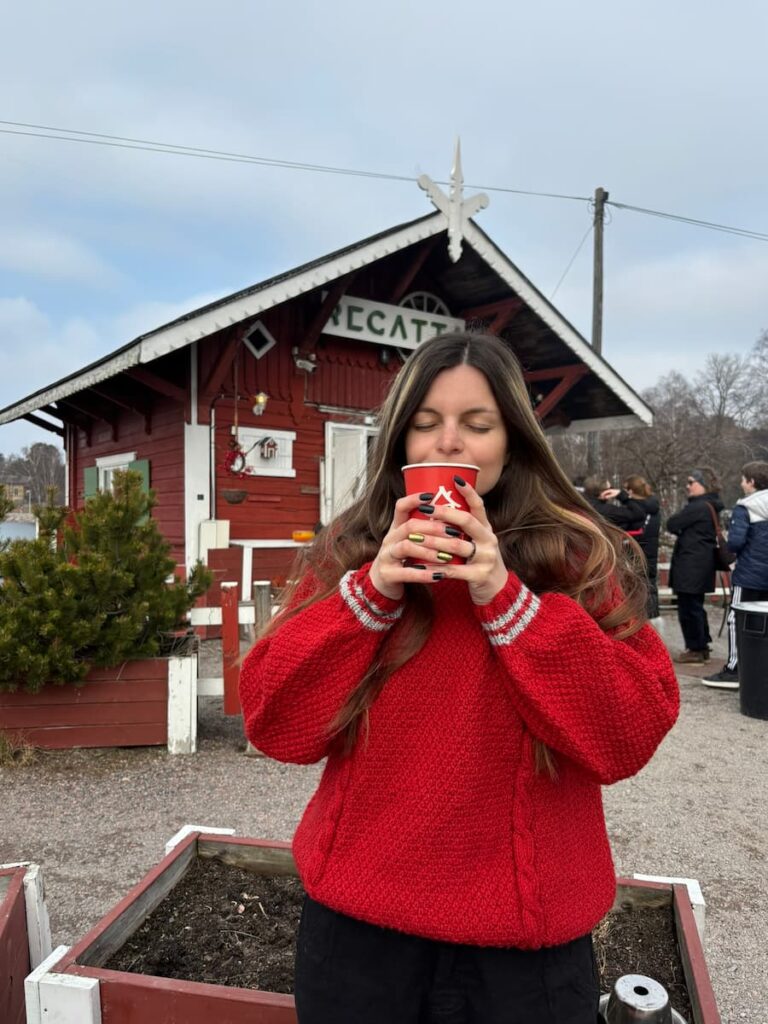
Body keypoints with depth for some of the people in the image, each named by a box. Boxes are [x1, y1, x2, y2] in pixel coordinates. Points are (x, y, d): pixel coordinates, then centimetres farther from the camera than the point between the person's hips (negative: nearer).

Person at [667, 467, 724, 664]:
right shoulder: (710, 506, 14)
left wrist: (680, 523, 4)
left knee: (688, 608, -2)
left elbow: (671, 524, -14)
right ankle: (702, 647, 25)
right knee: (695, 606, 18)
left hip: (691, 565, -10)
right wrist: (684, 533, 1)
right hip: (701, 563, 10)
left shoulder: (698, 507, -19)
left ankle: (695, 650, 5)